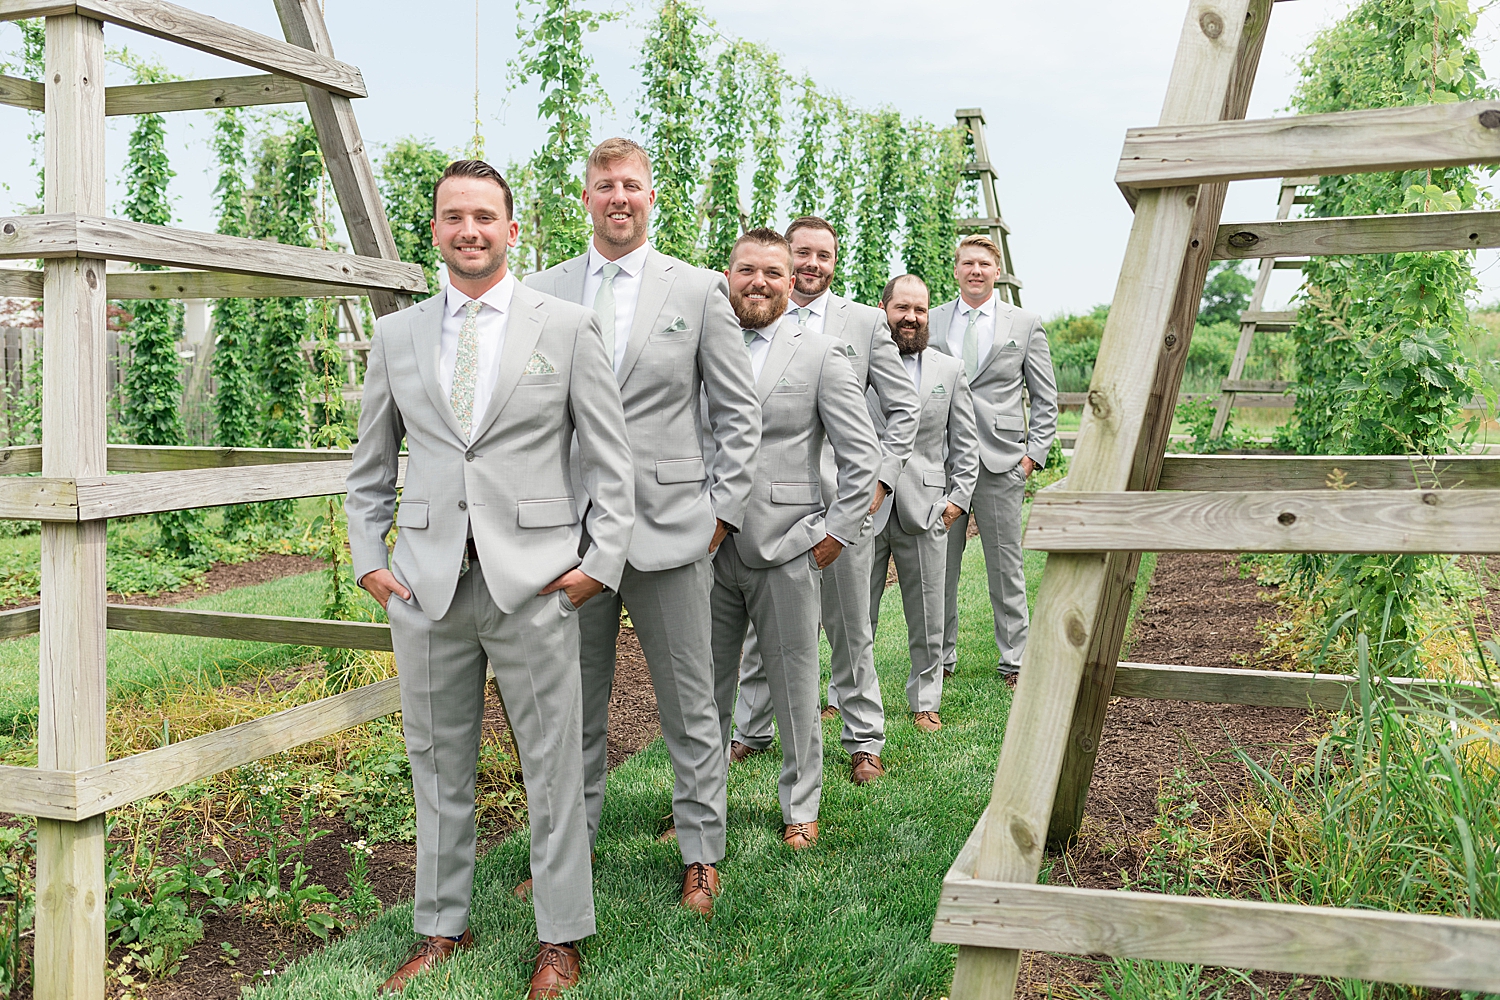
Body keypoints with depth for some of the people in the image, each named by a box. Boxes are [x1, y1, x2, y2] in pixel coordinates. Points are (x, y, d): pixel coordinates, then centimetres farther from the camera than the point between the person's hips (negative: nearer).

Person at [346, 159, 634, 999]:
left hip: (534, 582, -3)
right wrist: (368, 559, 8)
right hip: (427, 582, 3)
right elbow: (371, 465, 17)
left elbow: (610, 457, 1)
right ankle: (444, 928, 28)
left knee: (554, 764, 4)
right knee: (439, 766, 13)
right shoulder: (397, 335, 10)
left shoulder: (569, 326, 2)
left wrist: (603, 561, -6)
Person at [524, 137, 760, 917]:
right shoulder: (542, 292, 8)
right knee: (574, 705, 13)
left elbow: (739, 414, 3)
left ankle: (702, 855, 21)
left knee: (689, 705, 7)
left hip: (669, 529, -2)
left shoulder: (699, 290, 2)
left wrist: (723, 511, -3)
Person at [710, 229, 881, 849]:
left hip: (786, 548, -2)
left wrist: (835, 532, -5)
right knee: (705, 684, 10)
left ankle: (800, 808, 24)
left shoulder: (821, 356, 1)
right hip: (707, 547, 2)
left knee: (794, 684, 7)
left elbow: (862, 455, 0)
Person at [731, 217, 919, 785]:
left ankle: (864, 739, 17)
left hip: (840, 494, -1)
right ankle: (752, 730, 24)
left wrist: (881, 478, -3)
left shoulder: (865, 322, 7)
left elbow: (903, 409, 8)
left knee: (850, 625, 5)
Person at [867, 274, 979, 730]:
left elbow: (965, 443, 11)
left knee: (926, 616, 8)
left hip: (925, 509, 2)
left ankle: (924, 701, 21)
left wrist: (958, 499, 2)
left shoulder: (950, 370, 9)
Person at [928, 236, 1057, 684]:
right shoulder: (931, 322, 10)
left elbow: (1045, 399, 9)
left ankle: (1014, 660, 13)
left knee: (1006, 566, 3)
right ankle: (941, 657, 17)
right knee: (940, 565, 5)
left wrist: (1033, 454, 0)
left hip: (1001, 461, -1)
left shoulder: (1026, 325, 7)